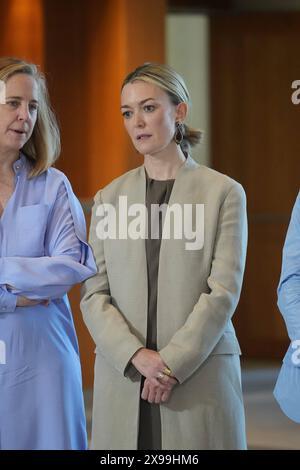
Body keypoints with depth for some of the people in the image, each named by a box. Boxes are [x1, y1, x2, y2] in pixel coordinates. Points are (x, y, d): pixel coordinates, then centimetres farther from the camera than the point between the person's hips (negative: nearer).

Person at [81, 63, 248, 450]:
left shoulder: (223, 193, 1)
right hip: (122, 375, 2)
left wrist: (173, 363, -13)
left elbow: (224, 291, -5)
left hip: (200, 372, -2)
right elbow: (94, 294, 3)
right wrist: (136, 356, -12)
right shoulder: (109, 198, 10)